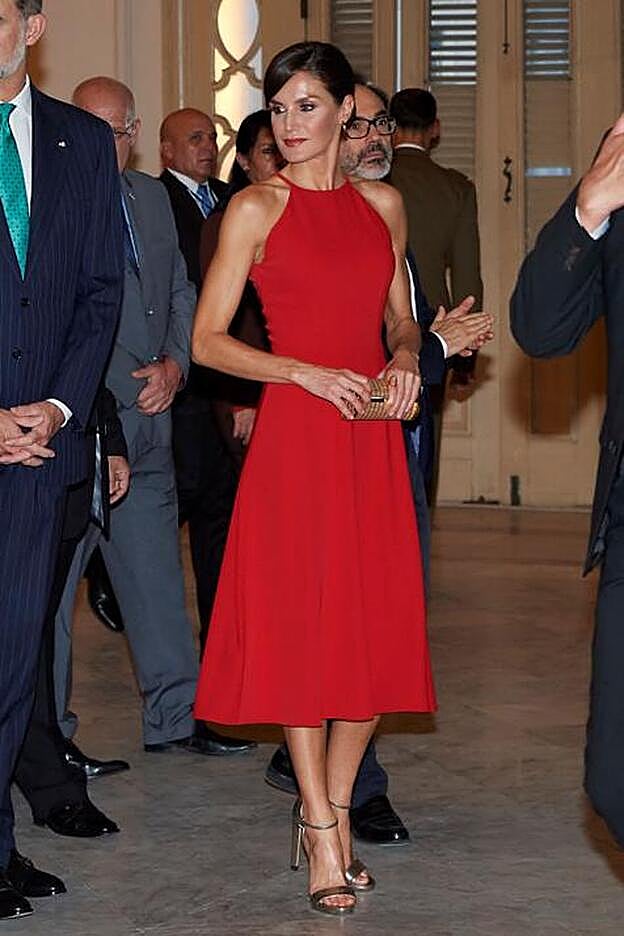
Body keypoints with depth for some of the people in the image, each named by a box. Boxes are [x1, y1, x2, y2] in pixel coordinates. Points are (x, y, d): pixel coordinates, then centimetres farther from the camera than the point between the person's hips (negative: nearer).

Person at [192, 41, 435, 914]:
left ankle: (334, 807, 20)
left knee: (378, 630, 4)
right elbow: (208, 340, -4)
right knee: (302, 627, -1)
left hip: (372, 436, 4)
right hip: (294, 434, -4)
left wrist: (407, 356, 0)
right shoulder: (257, 207, -2)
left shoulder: (383, 204, 11)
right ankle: (323, 834, 8)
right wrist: (306, 371, -15)